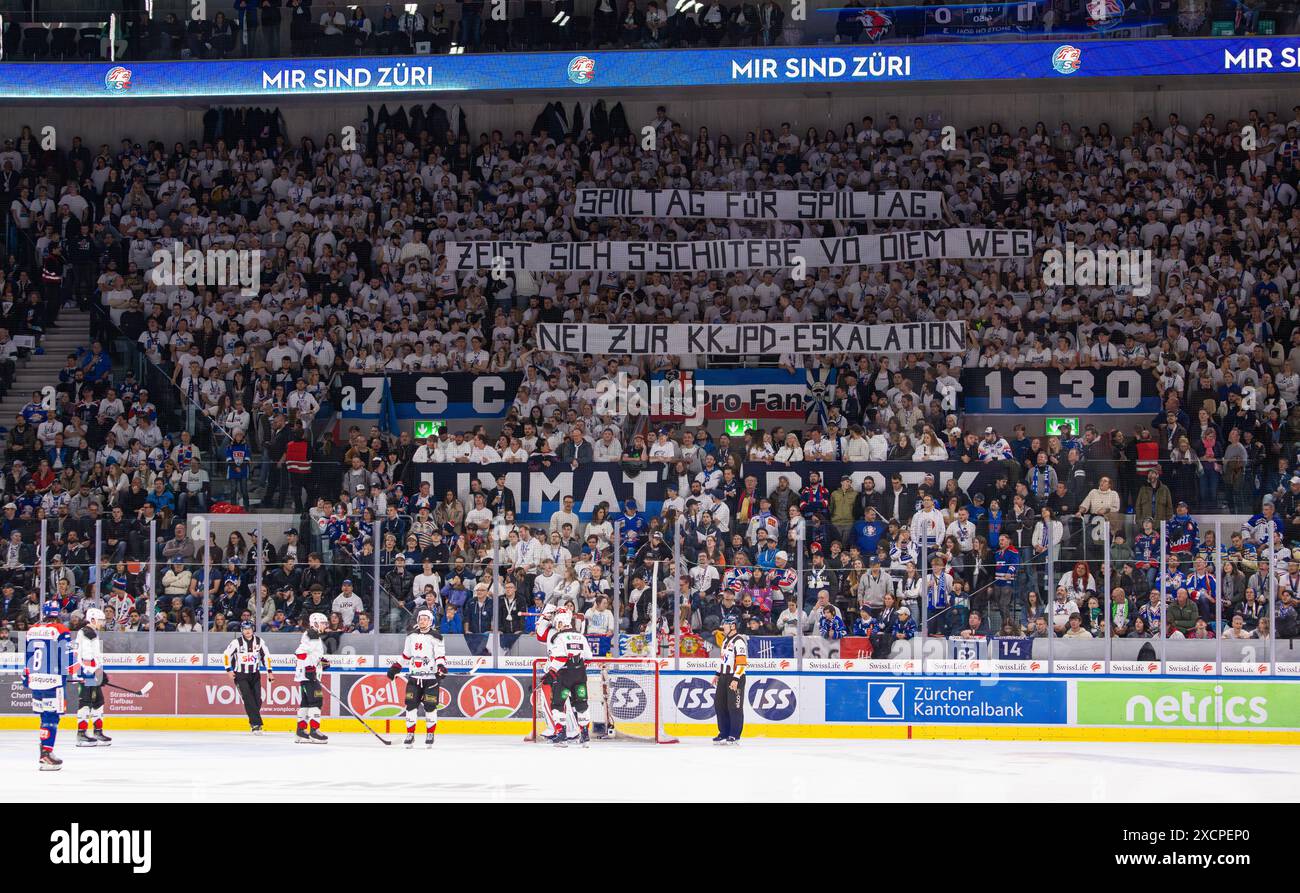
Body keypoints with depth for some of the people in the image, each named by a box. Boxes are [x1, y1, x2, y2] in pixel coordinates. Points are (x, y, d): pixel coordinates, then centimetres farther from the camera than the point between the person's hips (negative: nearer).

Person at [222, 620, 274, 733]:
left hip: (255, 675, 4)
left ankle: (253, 722, 18)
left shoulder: (259, 641, 0)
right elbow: (226, 655, -7)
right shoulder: (236, 642, -10)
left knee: (257, 700, -1)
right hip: (241, 675, -4)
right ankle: (256, 724, -19)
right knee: (248, 699, -16)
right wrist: (229, 670, -12)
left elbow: (266, 656, 10)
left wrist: (269, 671, 7)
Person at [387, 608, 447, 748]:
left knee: (430, 706, -3)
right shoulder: (411, 636, 11)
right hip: (414, 677, 4)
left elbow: (440, 656, -10)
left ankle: (430, 735, 9)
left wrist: (441, 667, -28)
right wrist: (395, 668, 18)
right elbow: (405, 655, 22)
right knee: (411, 705, -1)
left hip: (431, 677, -4)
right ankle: (410, 734, 6)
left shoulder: (435, 637, -5)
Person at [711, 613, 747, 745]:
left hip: (735, 678, -10)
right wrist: (718, 674, 23)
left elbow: (741, 662, -21)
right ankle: (724, 734, 17)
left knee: (734, 707, -6)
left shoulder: (739, 641, -15)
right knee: (720, 705, 10)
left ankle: (735, 736, -1)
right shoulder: (726, 639, 15)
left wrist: (736, 679, -24)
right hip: (724, 678, 10)